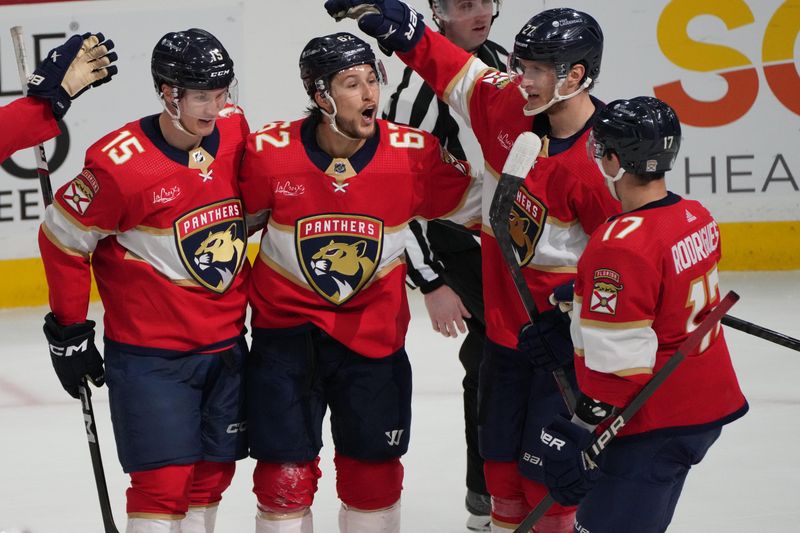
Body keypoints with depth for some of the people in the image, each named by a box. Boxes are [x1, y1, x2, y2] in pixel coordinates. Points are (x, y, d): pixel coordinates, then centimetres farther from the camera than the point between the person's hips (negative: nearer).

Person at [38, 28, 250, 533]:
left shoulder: (234, 127, -3)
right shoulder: (121, 164, -20)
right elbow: (63, 240, -10)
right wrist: (69, 331, -4)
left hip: (225, 340, 6)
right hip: (150, 353, -6)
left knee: (214, 471, 12)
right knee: (164, 479, -8)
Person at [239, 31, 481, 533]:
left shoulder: (415, 154, -14)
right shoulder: (269, 152, -16)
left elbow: (473, 203, 1)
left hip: (373, 330, 1)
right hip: (287, 327, -1)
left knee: (374, 469, 12)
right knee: (285, 472, 4)